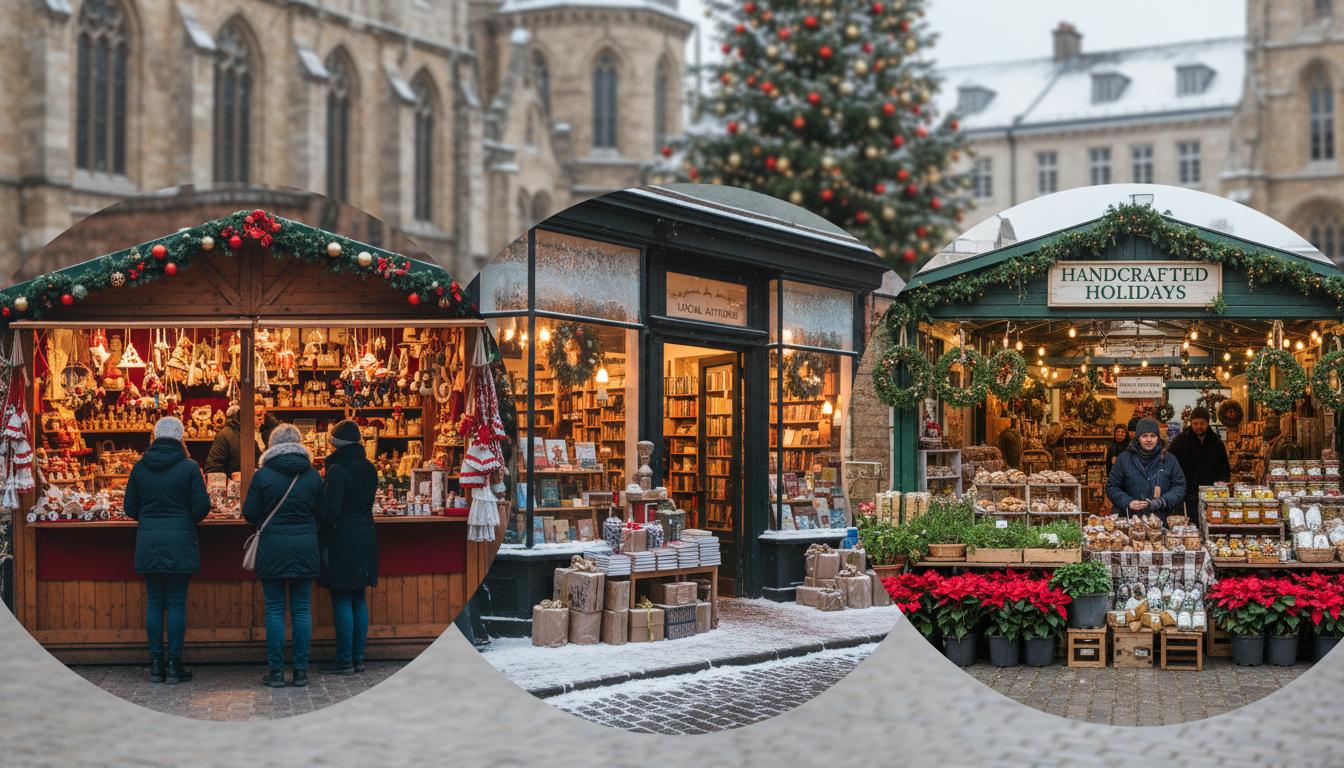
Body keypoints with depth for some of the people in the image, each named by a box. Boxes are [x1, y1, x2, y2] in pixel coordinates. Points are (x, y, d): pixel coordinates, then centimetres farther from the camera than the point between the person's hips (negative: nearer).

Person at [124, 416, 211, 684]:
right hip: (180, 542, -3)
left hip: (148, 542, 3)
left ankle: (156, 665, 9)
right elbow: (201, 508, -8)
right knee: (176, 603, 1)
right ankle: (174, 665, 2)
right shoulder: (189, 467, -7)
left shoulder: (140, 467, 2)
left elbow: (130, 509, 6)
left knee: (154, 603, 8)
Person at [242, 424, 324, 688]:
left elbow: (249, 513, -3)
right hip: (305, 548, 2)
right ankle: (301, 671, 6)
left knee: (275, 609, 4)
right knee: (302, 609, 6)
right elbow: (322, 515, 6)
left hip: (273, 549, -2)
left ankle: (276, 671, 3)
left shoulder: (263, 475, -6)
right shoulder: (313, 476, 1)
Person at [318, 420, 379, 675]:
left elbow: (332, 511, -18)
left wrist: (325, 543, -11)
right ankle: (358, 658, 14)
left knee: (342, 602, -2)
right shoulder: (369, 468, 8)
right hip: (366, 537, 7)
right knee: (358, 599, 12)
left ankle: (345, 661, -1)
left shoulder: (337, 470, -14)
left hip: (343, 538, -7)